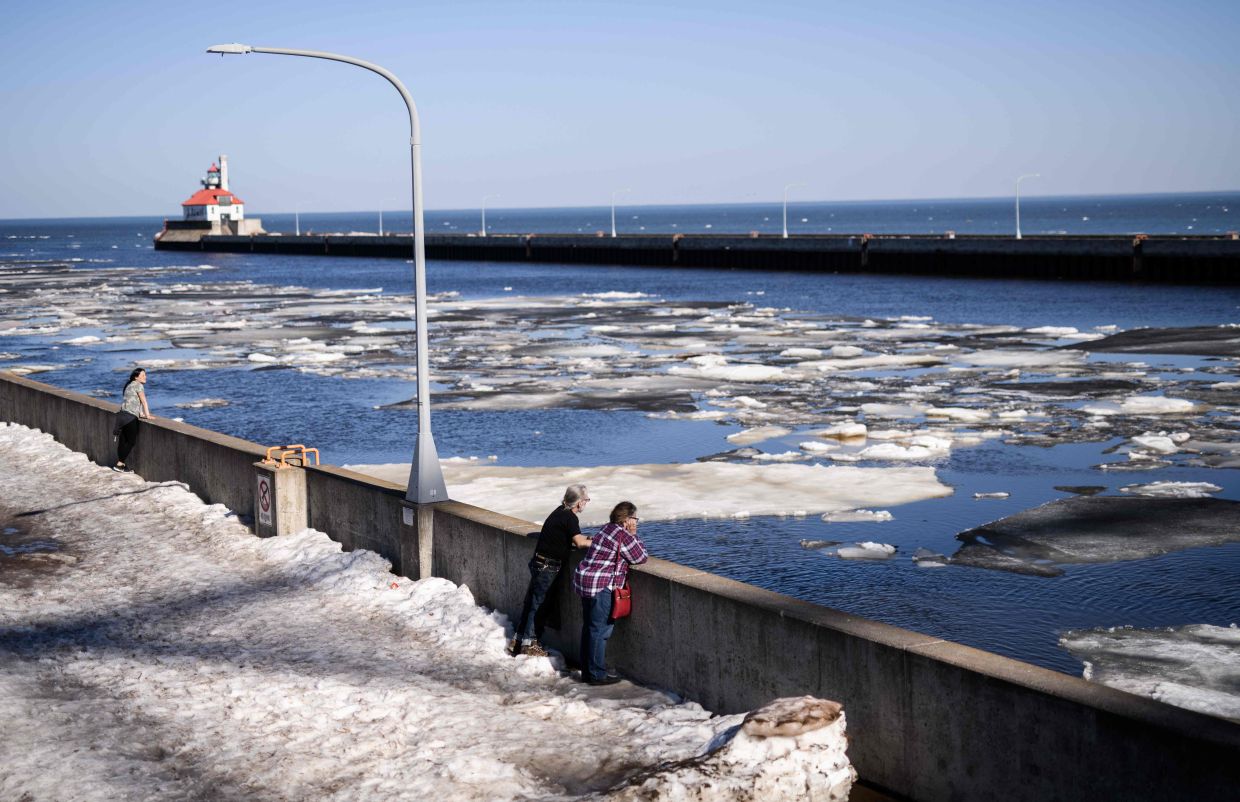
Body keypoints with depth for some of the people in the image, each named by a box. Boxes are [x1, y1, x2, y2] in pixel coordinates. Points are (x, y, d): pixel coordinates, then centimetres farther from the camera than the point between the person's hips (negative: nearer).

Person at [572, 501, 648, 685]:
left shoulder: (607, 529, 15)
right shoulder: (624, 536, -15)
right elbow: (640, 558, -6)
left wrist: (632, 537, 9)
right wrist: (635, 537, 4)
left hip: (584, 580, 10)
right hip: (601, 586, -10)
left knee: (589, 627, 14)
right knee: (600, 630, -4)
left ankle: (587, 671, 21)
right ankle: (597, 675, -1)